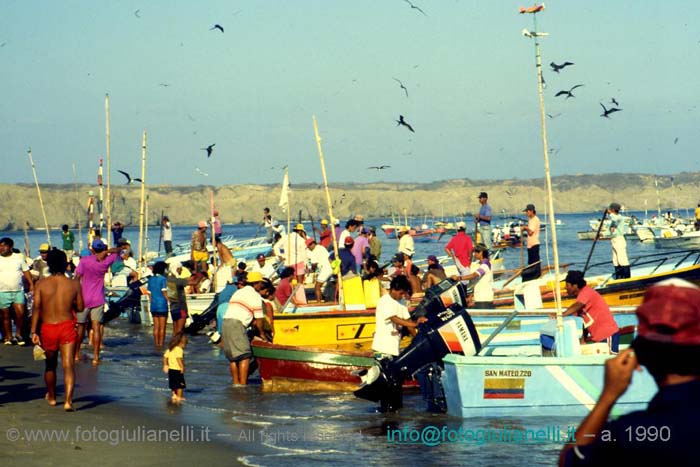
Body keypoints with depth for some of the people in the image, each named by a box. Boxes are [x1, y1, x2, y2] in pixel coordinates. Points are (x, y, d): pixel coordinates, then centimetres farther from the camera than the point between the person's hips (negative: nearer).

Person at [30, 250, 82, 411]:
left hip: (47, 328, 1)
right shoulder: (74, 284, -2)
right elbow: (80, 307, 5)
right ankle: (68, 400, -21)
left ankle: (51, 397, 39)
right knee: (68, 365, -5)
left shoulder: (41, 284, -4)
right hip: (67, 326, -1)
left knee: (50, 365, 21)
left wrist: (34, 332, -8)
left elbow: (36, 308, -8)